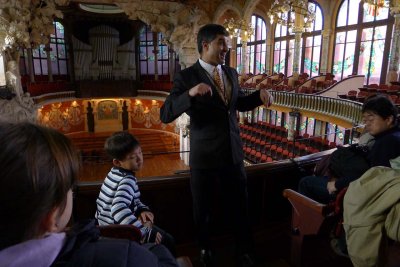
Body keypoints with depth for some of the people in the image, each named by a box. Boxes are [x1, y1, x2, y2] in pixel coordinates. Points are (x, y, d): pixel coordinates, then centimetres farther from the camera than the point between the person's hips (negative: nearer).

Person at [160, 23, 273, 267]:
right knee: (203, 210, 16)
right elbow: (165, 115, -20)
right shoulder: (186, 77, -12)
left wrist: (259, 95, -1)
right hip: (205, 156, -4)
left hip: (233, 152, 5)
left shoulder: (231, 73, 5)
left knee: (240, 206, 18)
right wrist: (190, 93, -36)